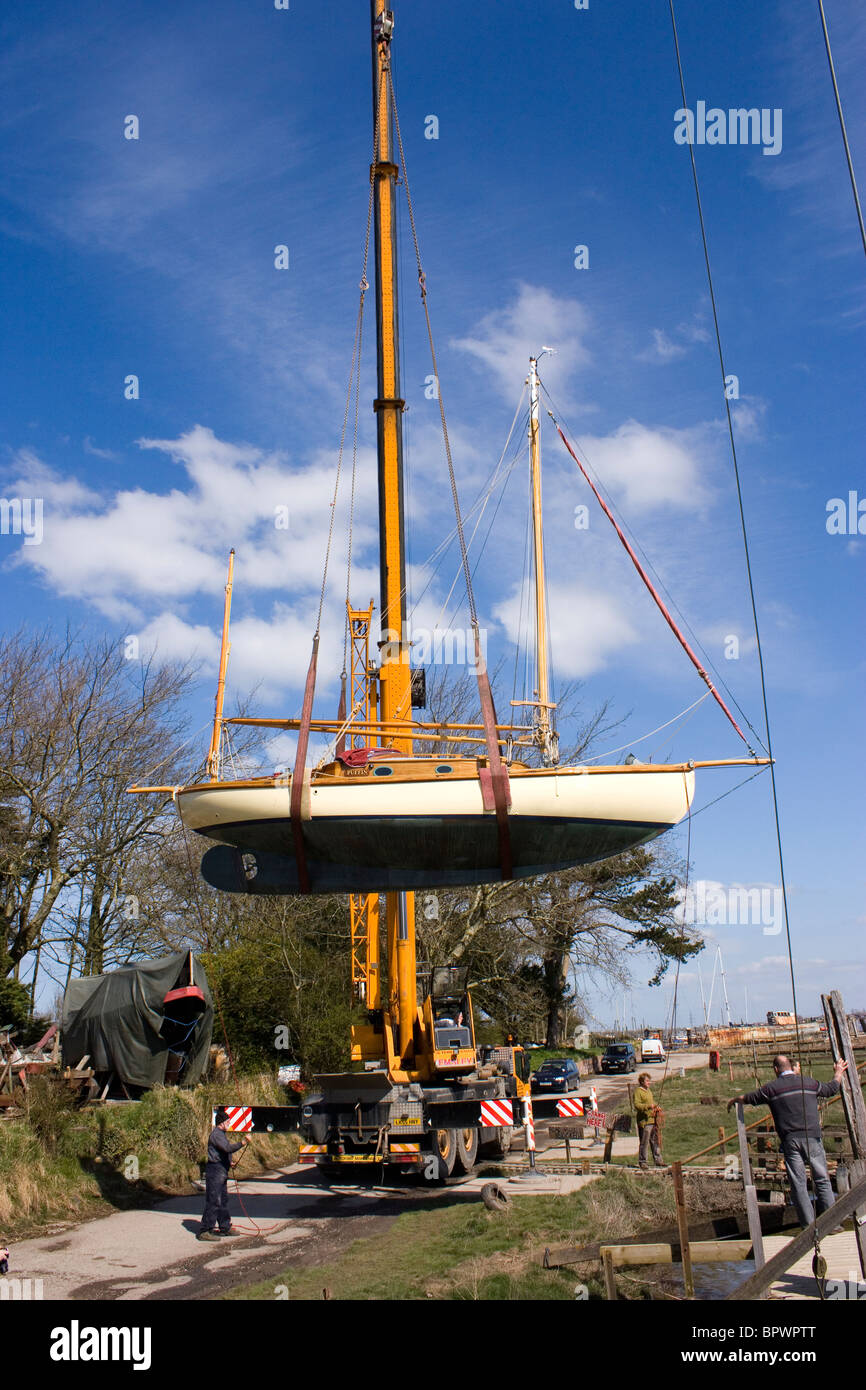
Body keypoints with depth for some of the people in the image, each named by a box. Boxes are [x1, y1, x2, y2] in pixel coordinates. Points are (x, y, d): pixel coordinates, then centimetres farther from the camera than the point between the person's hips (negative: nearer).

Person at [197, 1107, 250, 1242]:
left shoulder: (221, 1134, 20)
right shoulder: (216, 1134, -15)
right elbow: (228, 1148, -28)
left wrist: (229, 1162, 17)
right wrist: (242, 1143, -35)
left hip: (221, 1172, 11)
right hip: (215, 1171, -11)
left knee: (223, 1200, 15)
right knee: (213, 1201, -9)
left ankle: (225, 1227, 23)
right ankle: (204, 1231, -6)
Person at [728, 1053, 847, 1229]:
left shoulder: (771, 1088, 2)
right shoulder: (809, 1082, 7)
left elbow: (748, 1098, 13)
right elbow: (832, 1088, 24)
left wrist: (733, 1101, 34)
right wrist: (839, 1072, 44)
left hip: (790, 1140, -1)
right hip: (812, 1137, 1)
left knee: (798, 1184, 4)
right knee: (822, 1180, 8)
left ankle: (809, 1226, 4)